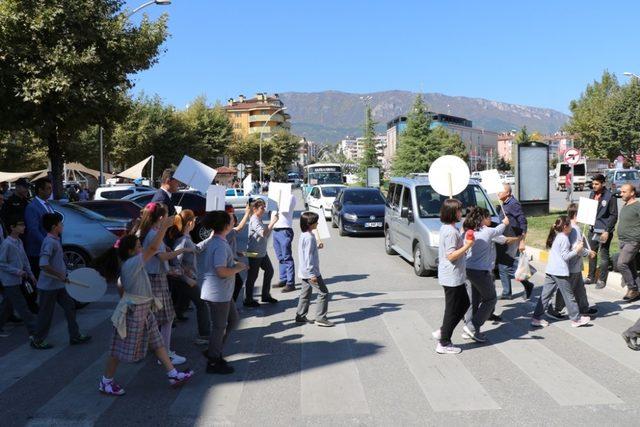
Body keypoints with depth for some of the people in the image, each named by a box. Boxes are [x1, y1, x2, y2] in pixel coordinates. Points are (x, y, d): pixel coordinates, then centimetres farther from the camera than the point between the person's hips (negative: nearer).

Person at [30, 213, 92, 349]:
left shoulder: (55, 240, 8)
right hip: (48, 286, -9)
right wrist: (61, 276, -24)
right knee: (46, 314, 4)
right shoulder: (50, 242, -22)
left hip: (58, 285, 9)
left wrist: (63, 275, 18)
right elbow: (43, 265, -32)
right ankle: (37, 341, 21)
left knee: (70, 306, 13)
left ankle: (75, 336, 21)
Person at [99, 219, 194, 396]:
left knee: (157, 343, 13)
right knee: (121, 349, 4)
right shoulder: (131, 264, -22)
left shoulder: (128, 266, 7)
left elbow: (121, 288, 16)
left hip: (144, 311, 10)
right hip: (133, 313, -10)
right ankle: (105, 383, 21)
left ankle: (173, 375, 20)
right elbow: (153, 248, -30)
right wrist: (164, 226, -29)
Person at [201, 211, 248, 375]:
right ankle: (213, 362, 17)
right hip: (218, 293, -10)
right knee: (219, 327, 3)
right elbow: (221, 271, -28)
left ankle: (214, 351, 29)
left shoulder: (217, 242, 9)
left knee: (232, 320, 20)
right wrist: (237, 269, -13)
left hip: (224, 292, 10)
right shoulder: (220, 246, -23)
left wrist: (236, 264, 8)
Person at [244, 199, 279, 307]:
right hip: (254, 253, -10)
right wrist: (272, 222, -28)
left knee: (269, 271, 15)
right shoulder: (254, 220, -19)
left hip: (262, 252, 10)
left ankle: (266, 295, 28)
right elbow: (264, 233, -32)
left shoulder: (259, 219, 12)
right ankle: (248, 300, 12)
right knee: (252, 276, 0)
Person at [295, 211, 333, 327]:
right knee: (323, 293, -4)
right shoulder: (310, 237, -20)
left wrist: (317, 247, 20)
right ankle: (320, 318, -2)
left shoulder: (303, 235, 9)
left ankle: (300, 316, 23)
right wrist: (312, 274, -24)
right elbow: (308, 256, -23)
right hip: (310, 272, -10)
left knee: (306, 294, 17)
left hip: (304, 272, 10)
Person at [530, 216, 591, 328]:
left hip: (550, 271, 8)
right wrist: (577, 250, -6)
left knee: (545, 295, 6)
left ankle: (536, 318, 4)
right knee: (569, 295, 5)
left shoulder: (556, 237, 16)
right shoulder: (564, 238, -11)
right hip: (560, 272, -8)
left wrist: (575, 248, 18)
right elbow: (565, 256, -14)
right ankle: (576, 319, 15)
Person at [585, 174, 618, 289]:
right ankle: (591, 277, 26)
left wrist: (607, 231, -16)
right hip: (593, 229, 6)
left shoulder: (610, 197, -12)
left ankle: (602, 280, 12)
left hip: (604, 231, -6)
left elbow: (614, 215, -12)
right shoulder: (592, 194, 6)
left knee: (603, 256, 4)